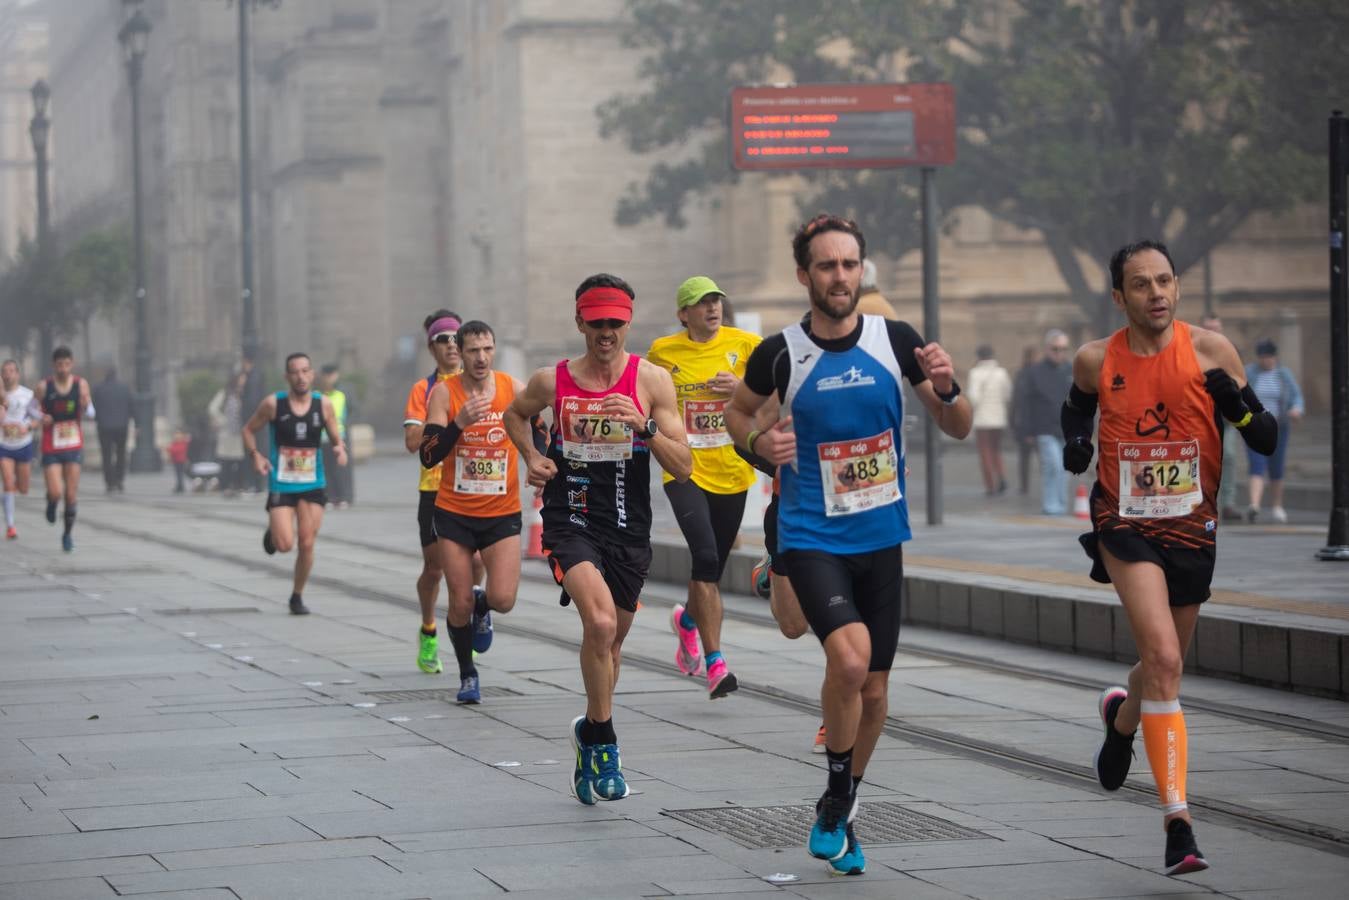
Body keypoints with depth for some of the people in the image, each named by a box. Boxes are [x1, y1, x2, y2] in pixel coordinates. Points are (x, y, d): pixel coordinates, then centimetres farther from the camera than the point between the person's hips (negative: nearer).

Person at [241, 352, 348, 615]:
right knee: (285, 544, -13)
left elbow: (336, 438, 6)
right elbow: (248, 430, 5)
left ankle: (297, 597, 19)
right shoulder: (273, 403, -7)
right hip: (281, 484, -2)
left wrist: (340, 448, -17)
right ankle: (272, 531, 25)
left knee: (307, 544, -1)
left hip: (313, 485, 2)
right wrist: (255, 455, -11)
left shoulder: (323, 404, -2)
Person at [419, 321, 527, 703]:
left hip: (502, 513, 0)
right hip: (454, 513, 0)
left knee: (503, 599, -13)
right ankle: (467, 674, 24)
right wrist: (459, 423, -27)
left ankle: (481, 606, 24)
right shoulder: (443, 393, -6)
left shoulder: (514, 389, -3)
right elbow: (428, 456, -13)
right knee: (460, 604, 0)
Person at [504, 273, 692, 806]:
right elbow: (515, 414, 23)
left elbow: (684, 468, -6)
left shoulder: (651, 380, -3)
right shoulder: (552, 381, -1)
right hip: (569, 521, -2)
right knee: (600, 621, -25)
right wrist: (531, 458, 6)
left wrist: (644, 426, -21)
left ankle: (590, 736, 40)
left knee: (611, 639, 15)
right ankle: (602, 739, -8)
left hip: (629, 529, 2)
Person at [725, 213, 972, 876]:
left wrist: (946, 389, -15)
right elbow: (737, 413, 13)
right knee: (849, 654, -26)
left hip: (880, 537, 3)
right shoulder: (782, 353, -6)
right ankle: (837, 800, -4)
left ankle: (839, 818, 30)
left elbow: (957, 430, 6)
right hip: (811, 538, -3)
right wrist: (760, 443, -8)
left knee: (873, 689, 9)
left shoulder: (895, 340, -2)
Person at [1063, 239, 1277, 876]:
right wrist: (1075, 440, 1)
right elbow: (1077, 406, 21)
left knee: (1165, 665, 19)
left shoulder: (1210, 351, -6)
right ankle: (1177, 819, -22)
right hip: (1126, 526, -2)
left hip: (1193, 530, 2)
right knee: (1164, 659, -21)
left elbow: (1266, 439, -3)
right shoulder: (1096, 361, -3)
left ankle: (1121, 718, 56)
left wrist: (1238, 405, -22)